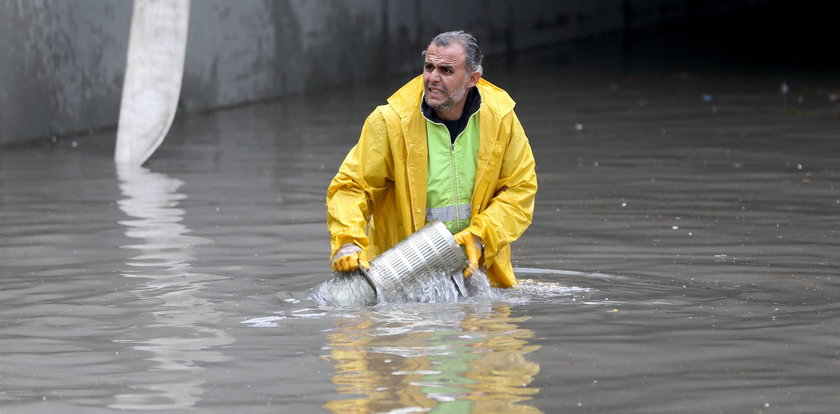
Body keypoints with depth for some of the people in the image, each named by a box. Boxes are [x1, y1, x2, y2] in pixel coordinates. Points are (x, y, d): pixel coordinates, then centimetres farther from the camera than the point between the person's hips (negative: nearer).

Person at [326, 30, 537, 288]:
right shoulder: (390, 121, -12)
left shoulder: (501, 118, -4)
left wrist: (479, 237, -13)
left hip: (476, 264, 2)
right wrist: (347, 244, -28)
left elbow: (520, 189, 2)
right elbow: (350, 186, -10)